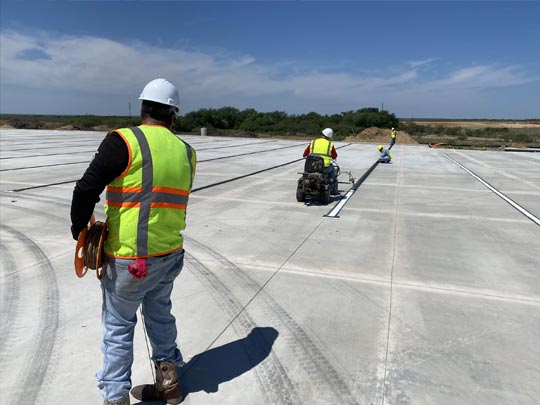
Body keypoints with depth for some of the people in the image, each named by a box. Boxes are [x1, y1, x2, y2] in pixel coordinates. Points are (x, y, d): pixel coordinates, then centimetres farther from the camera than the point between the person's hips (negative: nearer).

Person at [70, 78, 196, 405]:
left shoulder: (124, 141, -14)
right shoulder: (186, 152, 2)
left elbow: (86, 191, -16)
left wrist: (80, 231, -1)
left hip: (128, 259, -5)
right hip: (170, 255, 5)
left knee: (118, 327, 14)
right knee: (160, 315, 24)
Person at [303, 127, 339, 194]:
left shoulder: (313, 142, 2)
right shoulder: (330, 144, -1)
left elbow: (305, 154, 7)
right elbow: (334, 156, 10)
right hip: (325, 168, -1)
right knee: (332, 169, 32)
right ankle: (334, 190, 34)